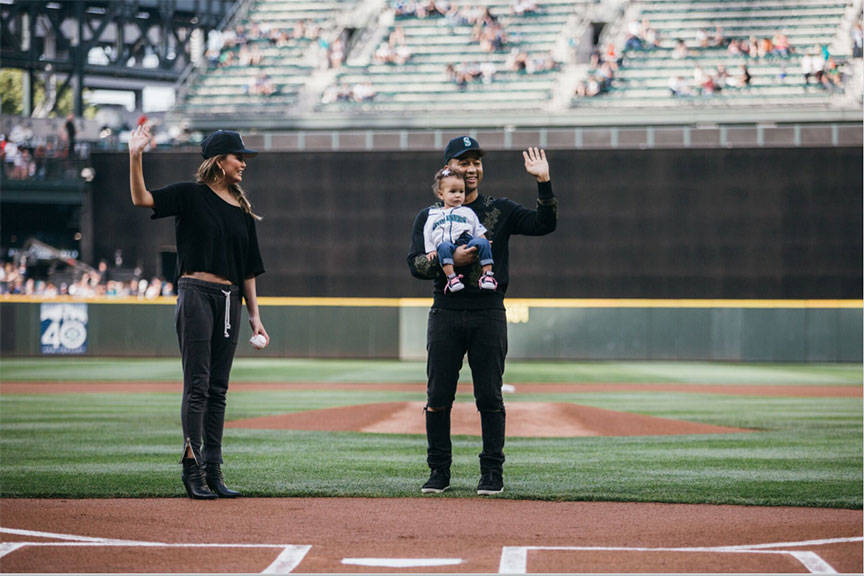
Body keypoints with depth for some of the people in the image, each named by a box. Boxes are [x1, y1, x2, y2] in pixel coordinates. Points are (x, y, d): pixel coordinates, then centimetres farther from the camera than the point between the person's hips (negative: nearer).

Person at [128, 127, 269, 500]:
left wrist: (254, 315, 11)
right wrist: (135, 157, -27)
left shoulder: (243, 212, 16)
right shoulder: (191, 196, 0)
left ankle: (212, 470, 9)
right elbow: (141, 199, -14)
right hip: (196, 293, -6)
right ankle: (192, 467, -10)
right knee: (197, 384, -10)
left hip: (229, 300, 6)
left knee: (218, 388, 6)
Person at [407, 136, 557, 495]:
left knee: (489, 397, -2)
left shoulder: (500, 210, 10)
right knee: (438, 397, 1)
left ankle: (492, 472, 5)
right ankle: (439, 471, 11)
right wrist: (452, 260, -16)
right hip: (445, 314, 1)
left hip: (488, 314, 0)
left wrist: (543, 182, -11)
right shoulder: (429, 217, 10)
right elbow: (416, 264, 0)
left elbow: (545, 224, -1)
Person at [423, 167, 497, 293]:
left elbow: (478, 231, 23)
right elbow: (427, 235, 20)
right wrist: (431, 250, 5)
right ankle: (451, 277, -44)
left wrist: (484, 243, 6)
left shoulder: (467, 212, 28)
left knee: (482, 242, -29)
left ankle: (487, 274, -30)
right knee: (444, 246, -37)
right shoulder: (433, 215, 25)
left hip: (467, 242, 1)